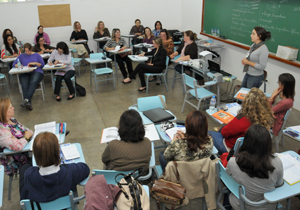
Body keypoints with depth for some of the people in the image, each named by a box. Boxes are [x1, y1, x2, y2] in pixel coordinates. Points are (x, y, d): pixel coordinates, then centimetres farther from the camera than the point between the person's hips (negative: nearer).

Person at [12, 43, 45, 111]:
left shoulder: (37, 55, 20)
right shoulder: (21, 56, 24)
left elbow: (43, 64, 11)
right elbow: (14, 64, 17)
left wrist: (35, 63, -7)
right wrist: (18, 65, -6)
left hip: (36, 72, -1)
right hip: (24, 73, 2)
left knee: (33, 82, -38)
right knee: (24, 86, -31)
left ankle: (26, 99, -47)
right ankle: (28, 103, -41)